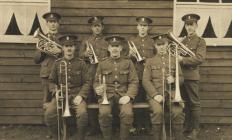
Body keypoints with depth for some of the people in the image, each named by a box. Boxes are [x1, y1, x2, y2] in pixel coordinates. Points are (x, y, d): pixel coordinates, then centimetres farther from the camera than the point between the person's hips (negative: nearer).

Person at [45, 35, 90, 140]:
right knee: (49, 113, -24)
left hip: (76, 95, -1)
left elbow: (86, 82, 2)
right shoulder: (57, 63, 8)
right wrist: (56, 93, -6)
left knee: (82, 113, -31)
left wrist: (80, 95, -12)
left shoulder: (81, 63, 4)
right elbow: (52, 81, 12)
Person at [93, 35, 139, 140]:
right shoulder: (102, 64, 12)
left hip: (123, 94, 0)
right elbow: (96, 82, 12)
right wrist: (98, 89, -12)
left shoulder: (128, 62, 10)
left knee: (127, 113, -30)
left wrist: (128, 96, -11)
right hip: (107, 94, 0)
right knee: (104, 113, -30)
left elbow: (134, 82, 5)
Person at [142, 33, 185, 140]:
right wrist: (155, 94, -13)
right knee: (158, 111, -31)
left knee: (178, 112, -28)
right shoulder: (150, 61, 11)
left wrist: (174, 80, -10)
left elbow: (181, 78, 15)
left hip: (171, 93, 1)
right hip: (155, 93, -1)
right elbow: (145, 80, 1)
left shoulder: (174, 60, 16)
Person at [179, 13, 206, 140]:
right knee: (185, 103, 12)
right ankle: (187, 128, 22)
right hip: (181, 75, 6)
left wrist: (182, 59, -19)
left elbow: (200, 58, -16)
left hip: (192, 76, -6)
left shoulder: (200, 41, -2)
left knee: (194, 103, 2)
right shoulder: (183, 41, 15)